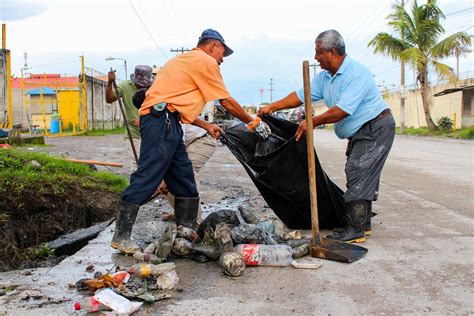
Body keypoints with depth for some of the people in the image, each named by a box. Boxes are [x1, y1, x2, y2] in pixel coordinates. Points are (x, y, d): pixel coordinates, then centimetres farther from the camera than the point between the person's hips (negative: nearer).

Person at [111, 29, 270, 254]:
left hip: (167, 123, 10)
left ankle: (187, 232, 19)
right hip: (162, 120, -10)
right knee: (147, 178, -10)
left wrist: (206, 126, 27)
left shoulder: (185, 60, 29)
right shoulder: (206, 61, 0)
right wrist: (253, 122, 14)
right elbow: (227, 102, 2)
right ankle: (121, 236, -6)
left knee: (184, 179, 12)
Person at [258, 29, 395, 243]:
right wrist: (272, 107, 1)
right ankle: (363, 224, 21)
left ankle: (355, 230, -8)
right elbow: (301, 95, 7)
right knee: (362, 177, 12)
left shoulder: (356, 74, -24)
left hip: (376, 127, -9)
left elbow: (342, 110, -31)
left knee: (358, 175, -12)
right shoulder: (325, 77, 5)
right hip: (359, 132, 9)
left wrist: (313, 122, -24)